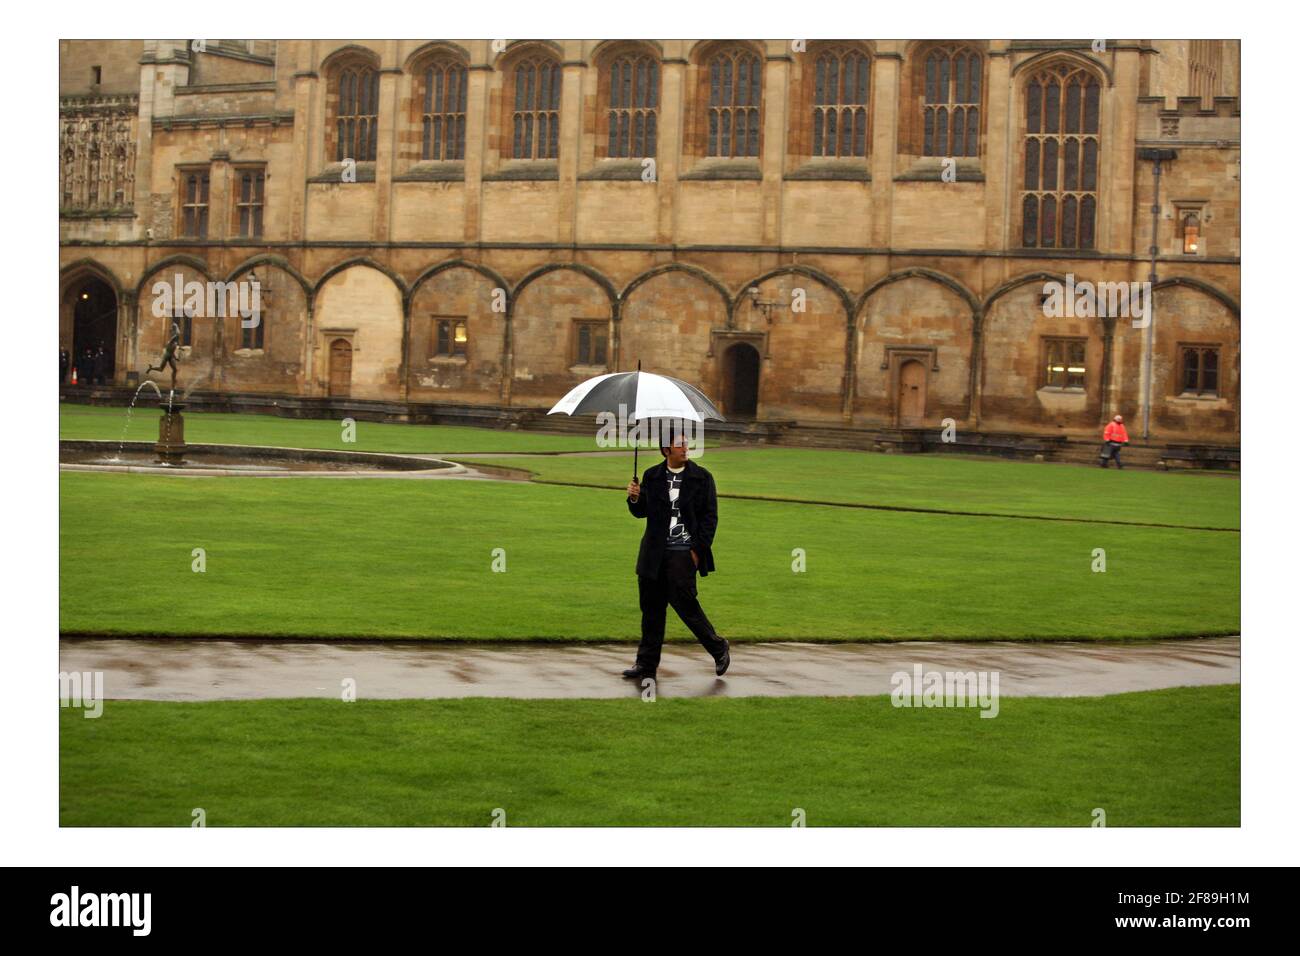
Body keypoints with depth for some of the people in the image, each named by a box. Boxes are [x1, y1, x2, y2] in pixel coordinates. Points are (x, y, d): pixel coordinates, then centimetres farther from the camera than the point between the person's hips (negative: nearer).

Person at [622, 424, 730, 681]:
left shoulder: (701, 477, 1)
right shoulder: (652, 476, 10)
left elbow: (710, 517, 0)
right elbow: (641, 512, 16)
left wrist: (698, 550, -7)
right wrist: (634, 499, -7)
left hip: (684, 553, -4)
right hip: (655, 554, 4)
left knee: (685, 603, -8)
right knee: (651, 608, 7)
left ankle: (719, 648, 12)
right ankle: (647, 663, 15)